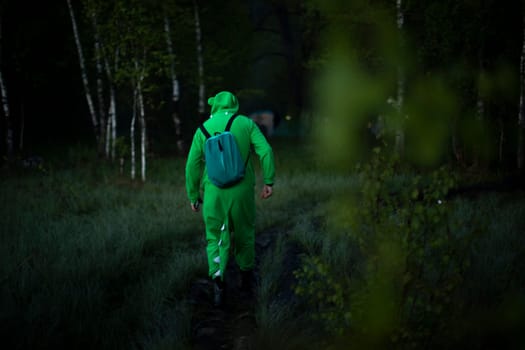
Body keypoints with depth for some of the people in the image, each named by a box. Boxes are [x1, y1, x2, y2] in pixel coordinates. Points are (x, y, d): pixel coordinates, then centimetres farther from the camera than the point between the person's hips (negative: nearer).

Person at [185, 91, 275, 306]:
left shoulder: (203, 129, 4)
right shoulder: (246, 124, 4)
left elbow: (193, 165, 1)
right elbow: (265, 151, -8)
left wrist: (193, 196, 8)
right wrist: (269, 182, -6)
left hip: (213, 191, 0)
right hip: (241, 190, 0)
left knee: (216, 238, 8)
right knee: (244, 232, 21)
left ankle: (217, 278, -14)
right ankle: (247, 277, 32)